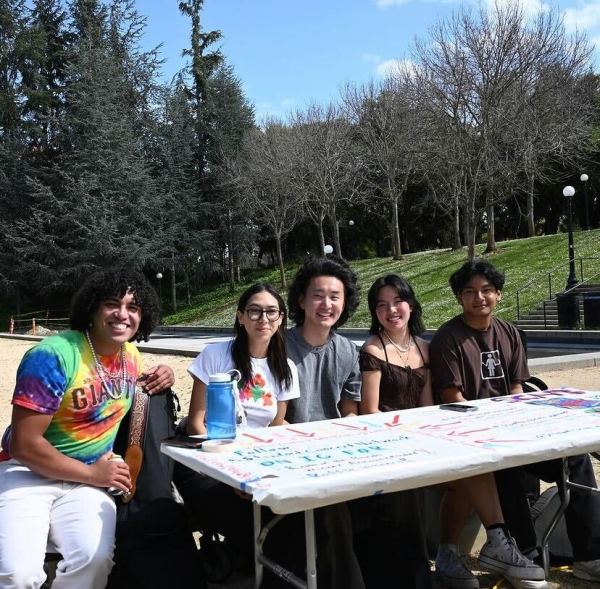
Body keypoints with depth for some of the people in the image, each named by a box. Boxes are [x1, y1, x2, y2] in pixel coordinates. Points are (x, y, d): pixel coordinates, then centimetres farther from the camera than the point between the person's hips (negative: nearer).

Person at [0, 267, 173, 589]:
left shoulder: (131, 355, 3)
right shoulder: (53, 356, -18)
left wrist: (160, 379, 4)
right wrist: (92, 474, -15)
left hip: (90, 477, 5)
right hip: (29, 472, -4)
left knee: (95, 560, -24)